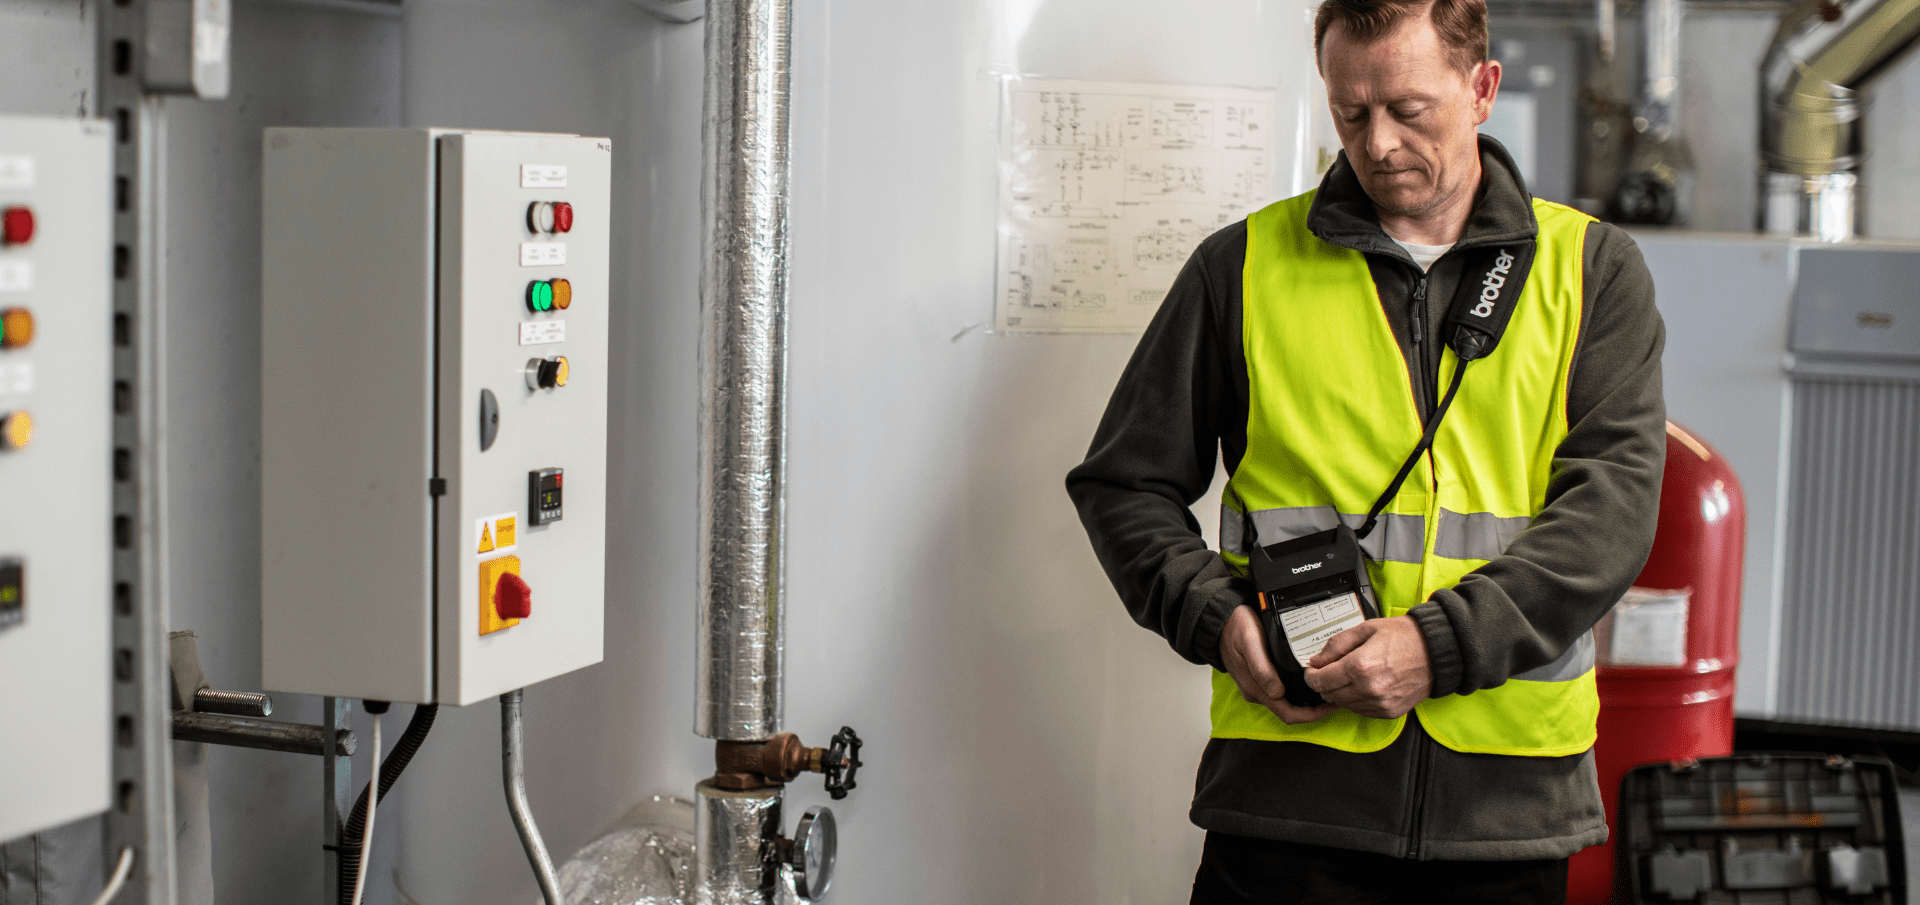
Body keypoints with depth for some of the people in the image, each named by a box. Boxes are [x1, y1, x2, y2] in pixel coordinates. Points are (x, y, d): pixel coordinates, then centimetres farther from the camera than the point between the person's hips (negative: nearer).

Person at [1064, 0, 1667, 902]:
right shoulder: (1244, 265, 7)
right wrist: (1217, 619, -7)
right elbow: (1124, 483, 11)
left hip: (1508, 787, 1)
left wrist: (1443, 643, -16)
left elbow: (1613, 497, -3)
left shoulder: (1592, 269, 8)